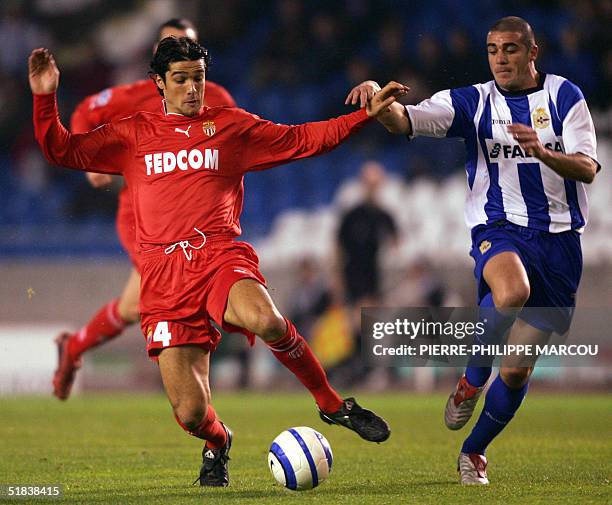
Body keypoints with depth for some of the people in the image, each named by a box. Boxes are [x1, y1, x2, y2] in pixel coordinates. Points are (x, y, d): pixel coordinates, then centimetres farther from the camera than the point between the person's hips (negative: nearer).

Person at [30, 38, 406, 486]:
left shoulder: (230, 125, 16)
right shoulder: (132, 134, 17)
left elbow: (301, 140, 16)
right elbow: (64, 151, 15)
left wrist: (368, 114, 9)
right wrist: (46, 99, 2)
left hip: (221, 255, -1)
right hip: (165, 272, 1)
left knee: (265, 320, -38)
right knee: (191, 414, -10)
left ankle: (333, 405, -13)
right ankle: (217, 444, 29)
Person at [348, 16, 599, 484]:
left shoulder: (564, 96, 4)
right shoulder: (473, 102, 5)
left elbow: (587, 168, -5)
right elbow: (404, 120, -7)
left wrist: (542, 152, -24)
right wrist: (376, 96, -29)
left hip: (559, 240, 1)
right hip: (500, 230, -1)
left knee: (518, 369, 1)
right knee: (512, 292, -38)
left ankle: (475, 451, 24)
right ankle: (471, 381, -11)